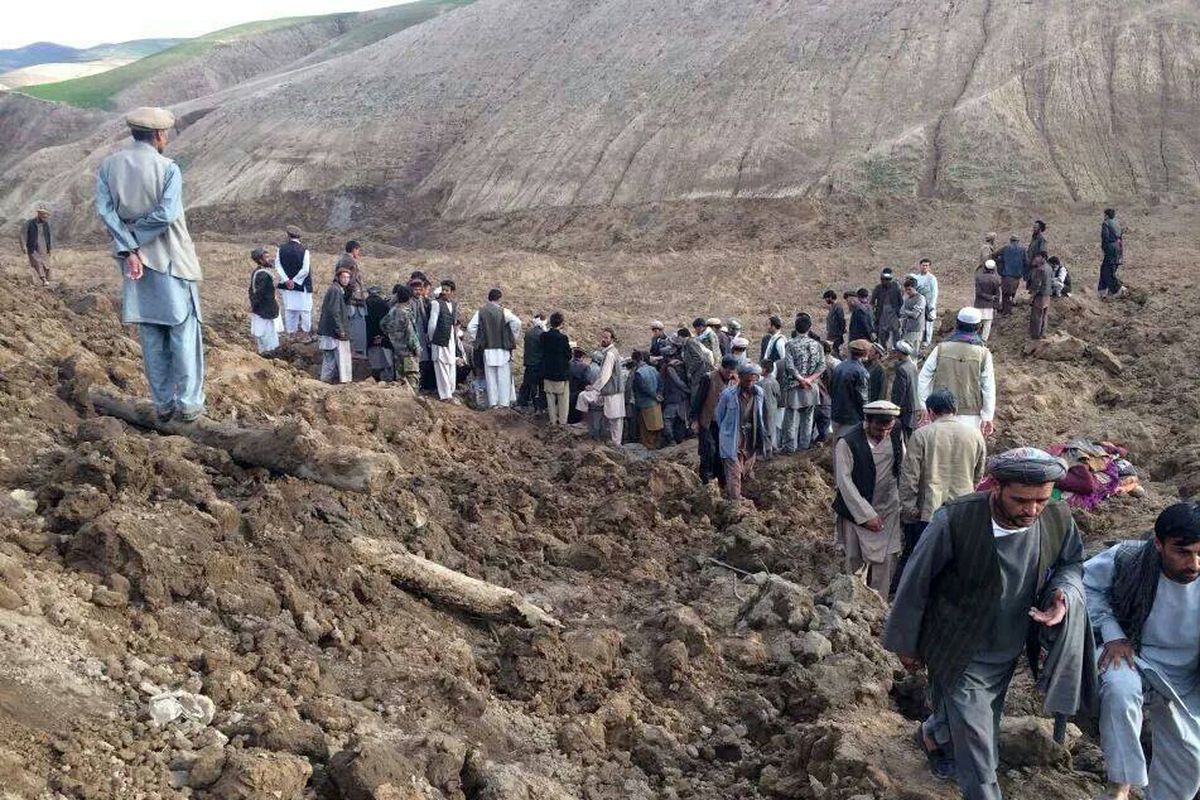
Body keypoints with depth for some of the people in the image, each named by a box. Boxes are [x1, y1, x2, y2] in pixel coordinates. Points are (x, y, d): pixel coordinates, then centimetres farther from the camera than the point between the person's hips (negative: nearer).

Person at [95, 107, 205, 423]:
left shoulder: (109, 166, 2)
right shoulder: (168, 168, -11)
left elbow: (105, 210, -7)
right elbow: (166, 213, -21)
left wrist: (128, 248, -11)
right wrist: (136, 231, -9)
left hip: (136, 262, 5)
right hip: (171, 261, -4)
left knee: (151, 335, 11)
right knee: (183, 331, 4)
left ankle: (162, 403, 17)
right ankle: (189, 403, 5)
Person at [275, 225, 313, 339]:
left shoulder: (281, 249, -2)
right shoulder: (304, 250, -12)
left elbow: (278, 266, -5)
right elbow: (305, 270, -16)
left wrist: (286, 280, -10)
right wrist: (295, 280, -8)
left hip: (286, 285, 3)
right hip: (301, 286, -3)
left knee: (289, 308, 11)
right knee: (305, 308, 5)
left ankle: (291, 331, 16)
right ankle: (306, 330, 7)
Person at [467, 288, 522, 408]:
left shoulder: (481, 312, 1)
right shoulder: (503, 311, -7)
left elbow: (470, 327, -3)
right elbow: (517, 322, -18)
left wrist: (478, 339, 8)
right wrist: (512, 337, -3)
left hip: (487, 349, 2)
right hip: (503, 349, -2)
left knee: (490, 376, 8)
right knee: (503, 376, 4)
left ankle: (492, 402, 7)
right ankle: (504, 402, 3)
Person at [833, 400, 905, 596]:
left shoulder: (896, 435, -2)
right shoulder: (847, 443, -16)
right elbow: (844, 482, -16)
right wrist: (866, 515, -16)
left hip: (888, 510, 3)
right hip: (857, 511, -3)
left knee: (886, 561, 1)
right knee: (855, 561, 6)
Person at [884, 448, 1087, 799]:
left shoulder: (1058, 519, -17)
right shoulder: (954, 521, -30)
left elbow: (1071, 562, 6)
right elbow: (915, 582, -16)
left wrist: (1065, 595, -17)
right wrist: (905, 644, -5)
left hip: (1009, 652, 5)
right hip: (961, 658, -5)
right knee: (978, 755, -1)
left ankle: (933, 735, 60)